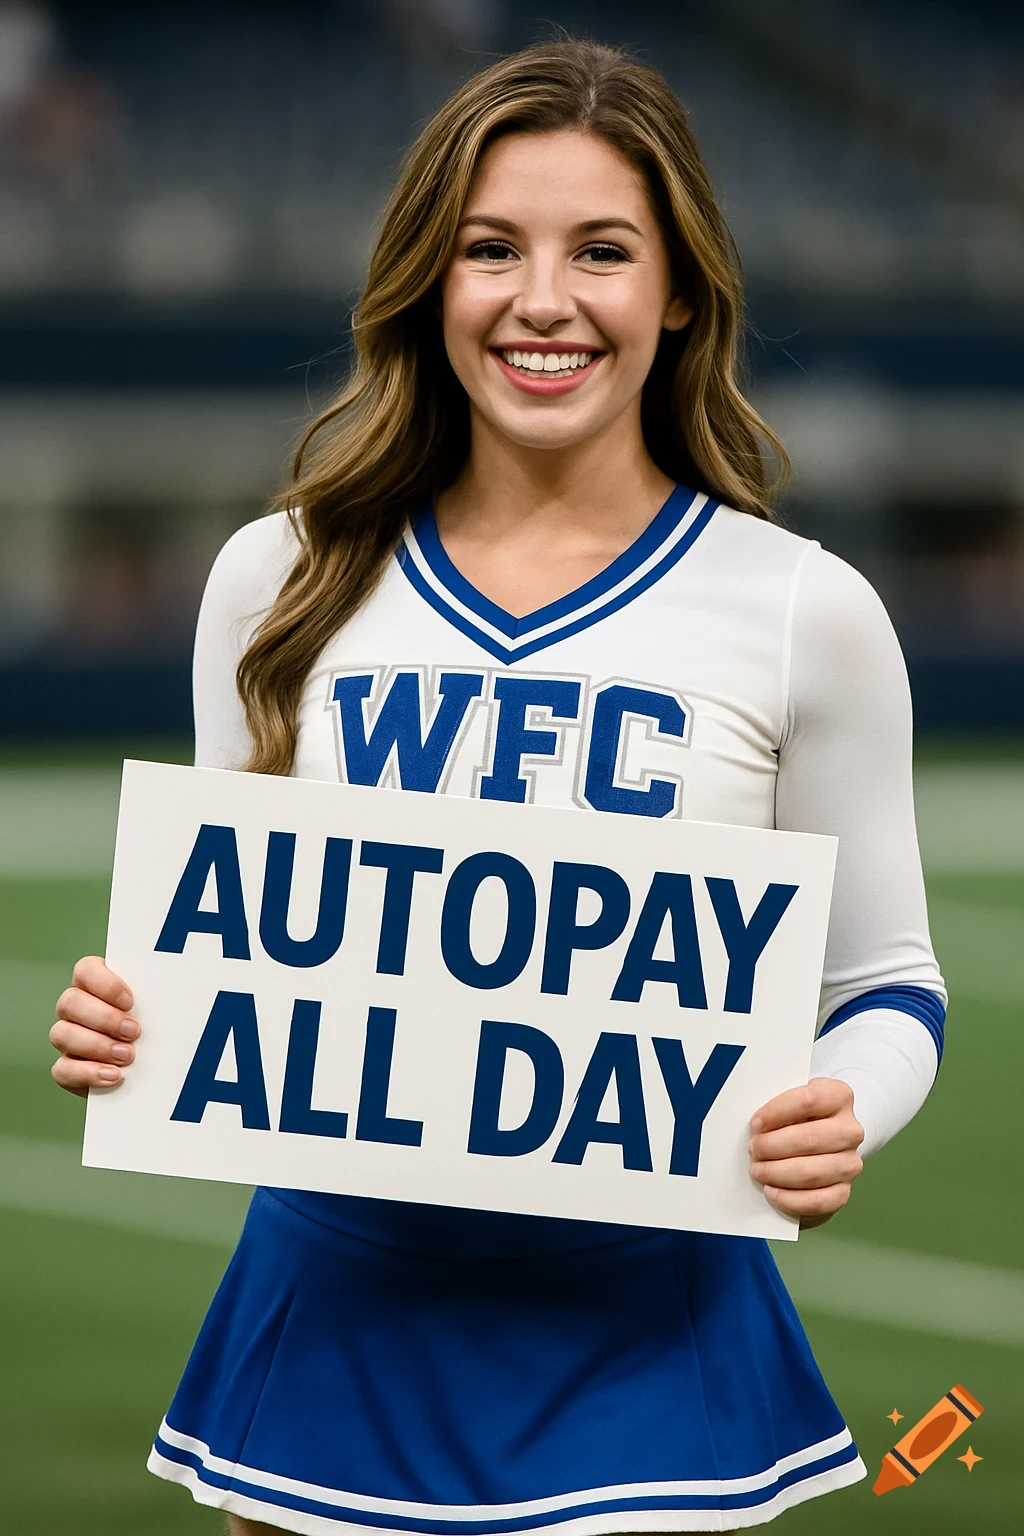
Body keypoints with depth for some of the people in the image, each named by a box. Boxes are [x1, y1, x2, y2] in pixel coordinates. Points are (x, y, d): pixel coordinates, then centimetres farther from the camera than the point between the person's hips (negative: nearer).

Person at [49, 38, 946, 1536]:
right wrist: (118, 1022, -6)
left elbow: (885, 983, 5)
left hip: (644, 1319, -2)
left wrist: (838, 1119, -16)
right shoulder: (281, 583, 6)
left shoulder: (804, 612, -2)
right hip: (337, 1309, 2)